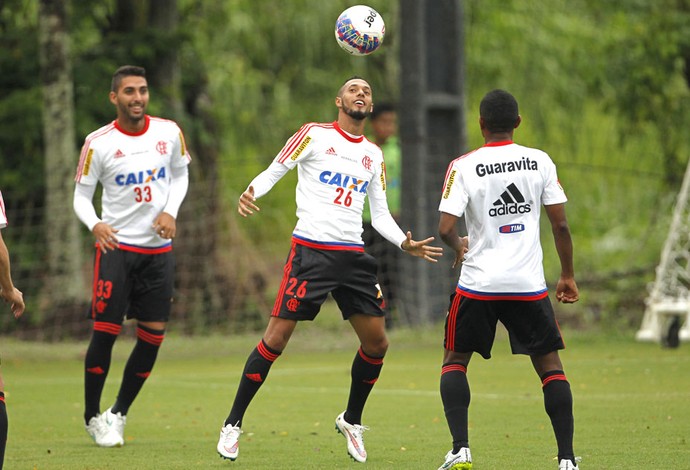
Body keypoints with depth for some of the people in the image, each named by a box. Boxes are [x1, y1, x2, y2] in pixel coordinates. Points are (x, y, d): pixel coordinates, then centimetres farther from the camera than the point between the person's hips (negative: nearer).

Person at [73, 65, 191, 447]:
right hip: (116, 246, -3)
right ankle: (92, 416, 10)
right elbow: (81, 195, -4)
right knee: (105, 331, -7)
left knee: (152, 335, 2)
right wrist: (94, 225, -24)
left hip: (158, 249, 4)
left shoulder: (168, 132, 0)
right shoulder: (98, 143, -9)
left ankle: (119, 414, 18)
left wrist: (170, 212, -2)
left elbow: (180, 174, 15)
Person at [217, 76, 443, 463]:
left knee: (376, 343, 4)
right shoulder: (314, 135, 1)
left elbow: (380, 214, 19)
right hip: (311, 251, -5)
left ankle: (352, 420, 25)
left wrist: (405, 243, 2)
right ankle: (233, 424, 0)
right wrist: (250, 193, -21)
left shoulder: (374, 155, 16)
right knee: (277, 337, -9)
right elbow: (272, 173, 0)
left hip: (354, 256, 5)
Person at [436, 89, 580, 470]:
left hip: (478, 284, -1)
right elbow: (560, 224, 2)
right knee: (549, 364, 10)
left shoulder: (463, 167, -6)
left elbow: (445, 228, -11)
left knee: (455, 360, 15)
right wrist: (568, 275, 13)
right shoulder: (539, 161, 1)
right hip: (529, 284, 1)